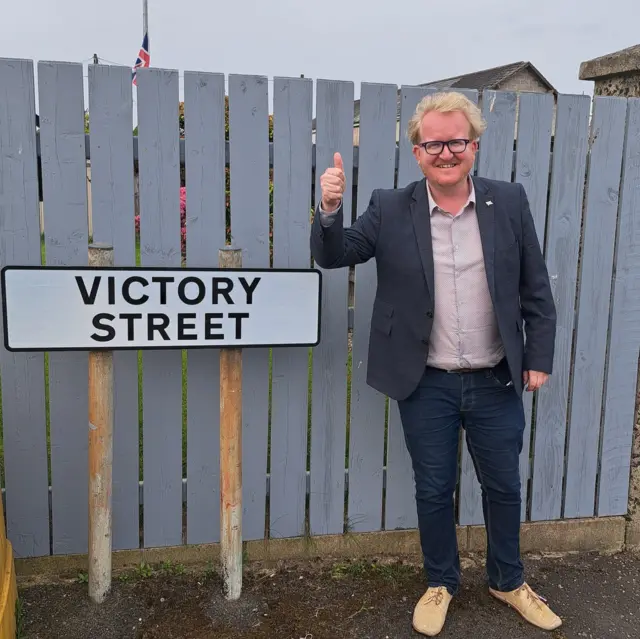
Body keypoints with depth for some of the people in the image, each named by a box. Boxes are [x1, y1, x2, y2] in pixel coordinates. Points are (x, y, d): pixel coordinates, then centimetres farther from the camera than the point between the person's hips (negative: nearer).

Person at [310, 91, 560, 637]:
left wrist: (539, 357, 1)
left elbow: (535, 287, 2)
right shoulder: (390, 210, -5)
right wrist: (330, 209, -25)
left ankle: (508, 581, 42)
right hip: (427, 386, -1)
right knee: (434, 490, 14)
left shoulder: (509, 202, -3)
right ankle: (441, 583, 38)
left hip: (497, 381, 1)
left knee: (504, 486, 17)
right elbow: (334, 256, -6)